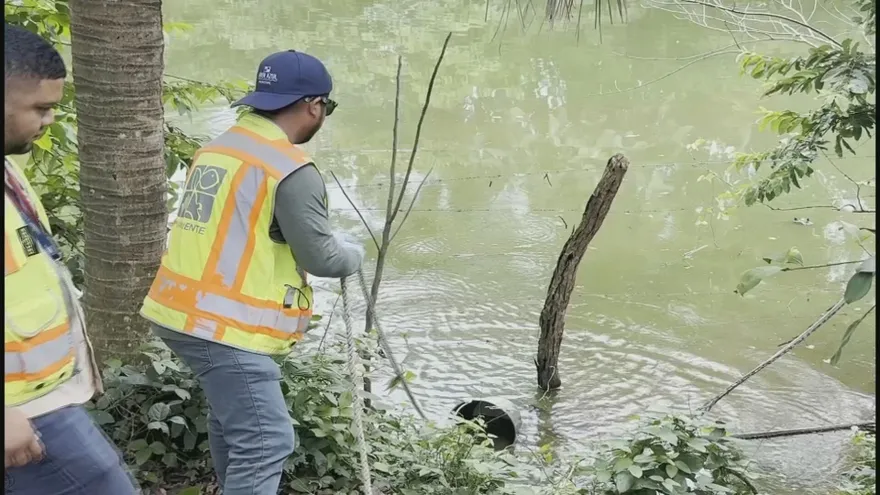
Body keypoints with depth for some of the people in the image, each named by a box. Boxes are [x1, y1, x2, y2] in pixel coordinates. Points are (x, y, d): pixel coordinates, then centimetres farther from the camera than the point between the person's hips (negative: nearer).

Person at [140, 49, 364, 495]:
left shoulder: (218, 147, 12)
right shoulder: (291, 171, -14)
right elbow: (320, 256, -12)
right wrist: (354, 254, 9)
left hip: (181, 311, 10)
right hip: (225, 326, -10)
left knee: (232, 415, 26)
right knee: (266, 441, -7)